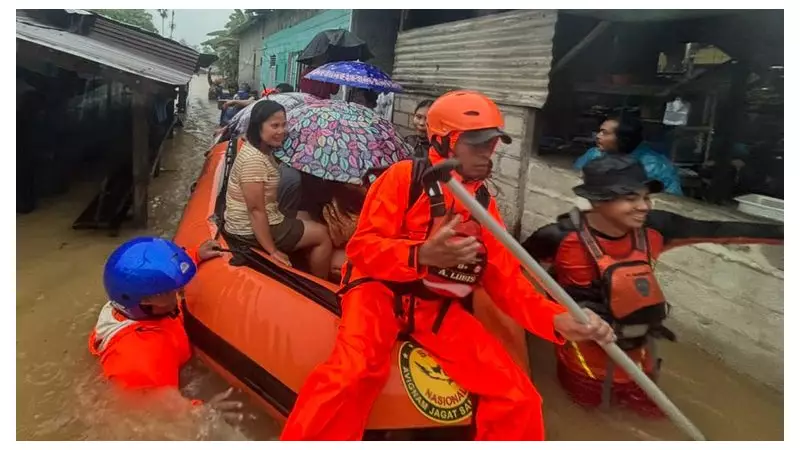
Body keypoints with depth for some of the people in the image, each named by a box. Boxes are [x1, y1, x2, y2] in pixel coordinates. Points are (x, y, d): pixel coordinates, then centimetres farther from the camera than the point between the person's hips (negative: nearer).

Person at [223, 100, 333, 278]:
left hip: (265, 220, 10)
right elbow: (256, 210, -26)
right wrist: (273, 251, -23)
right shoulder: (254, 159, -25)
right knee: (322, 235, -2)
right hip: (251, 229, -10)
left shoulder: (263, 151, 6)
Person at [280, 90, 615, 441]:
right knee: (353, 374, -34)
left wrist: (558, 320, -13)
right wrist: (421, 256, -31)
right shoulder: (404, 176, -6)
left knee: (518, 398, -6)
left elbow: (507, 282, 5)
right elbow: (362, 246, -11)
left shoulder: (485, 203, 9)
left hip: (439, 307, 5)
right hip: (382, 290, -4)